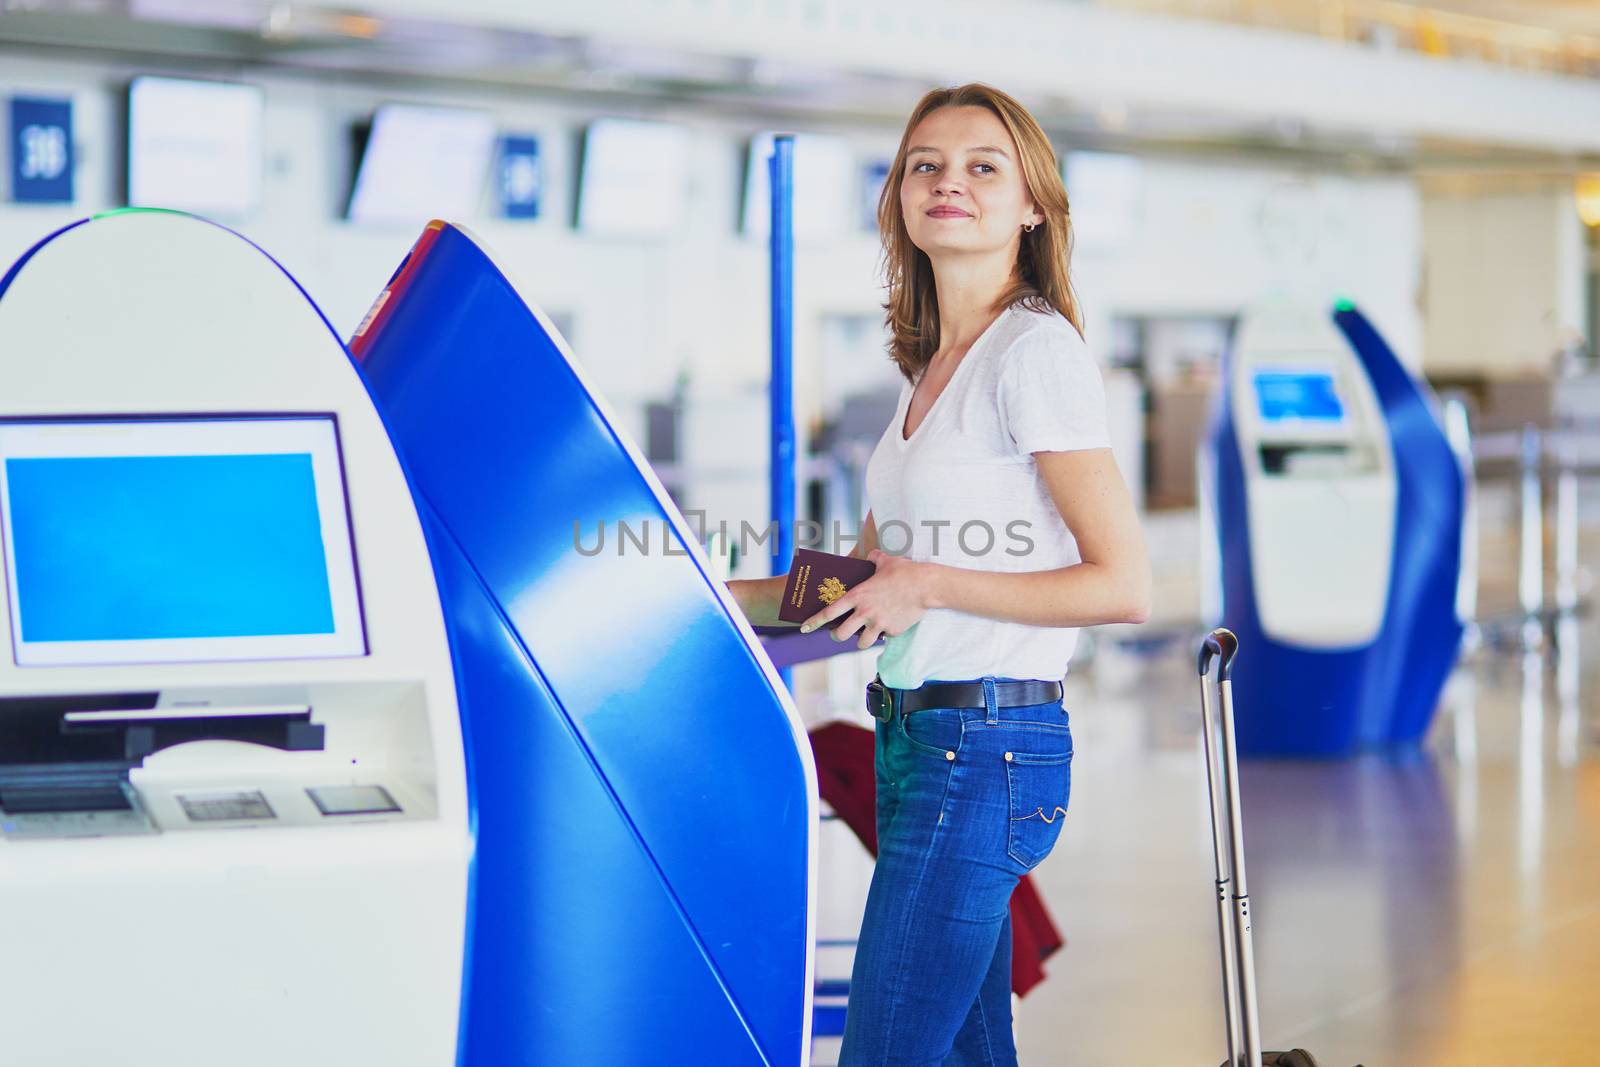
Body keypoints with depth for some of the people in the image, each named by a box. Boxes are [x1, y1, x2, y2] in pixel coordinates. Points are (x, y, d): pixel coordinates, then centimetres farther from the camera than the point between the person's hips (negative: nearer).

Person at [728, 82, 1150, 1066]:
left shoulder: (1036, 349, -10)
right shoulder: (933, 366, 16)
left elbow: (1124, 586, -15)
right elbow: (871, 573, 25)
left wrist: (930, 585, -13)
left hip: (986, 749, -9)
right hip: (918, 737, 9)